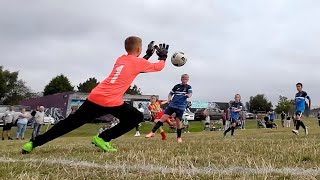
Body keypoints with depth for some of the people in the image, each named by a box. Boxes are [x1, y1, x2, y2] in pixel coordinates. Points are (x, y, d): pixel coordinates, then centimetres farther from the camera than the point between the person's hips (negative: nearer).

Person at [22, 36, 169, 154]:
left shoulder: (120, 59, 22)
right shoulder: (138, 62, 3)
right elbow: (158, 67, 17)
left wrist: (148, 54, 41)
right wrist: (163, 56, 34)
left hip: (95, 97, 7)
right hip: (111, 102, -7)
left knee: (70, 123, 14)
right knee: (137, 117, 12)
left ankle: (33, 143, 11)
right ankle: (102, 139, 1)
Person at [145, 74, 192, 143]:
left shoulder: (188, 87, 4)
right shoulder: (177, 86, 9)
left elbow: (190, 94, -11)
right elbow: (171, 93, 16)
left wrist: (188, 95, -33)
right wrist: (169, 99, -1)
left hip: (181, 107, -2)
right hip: (172, 105, 2)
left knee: (178, 121, -2)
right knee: (164, 117, -6)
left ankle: (179, 137, 17)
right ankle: (153, 132, -5)